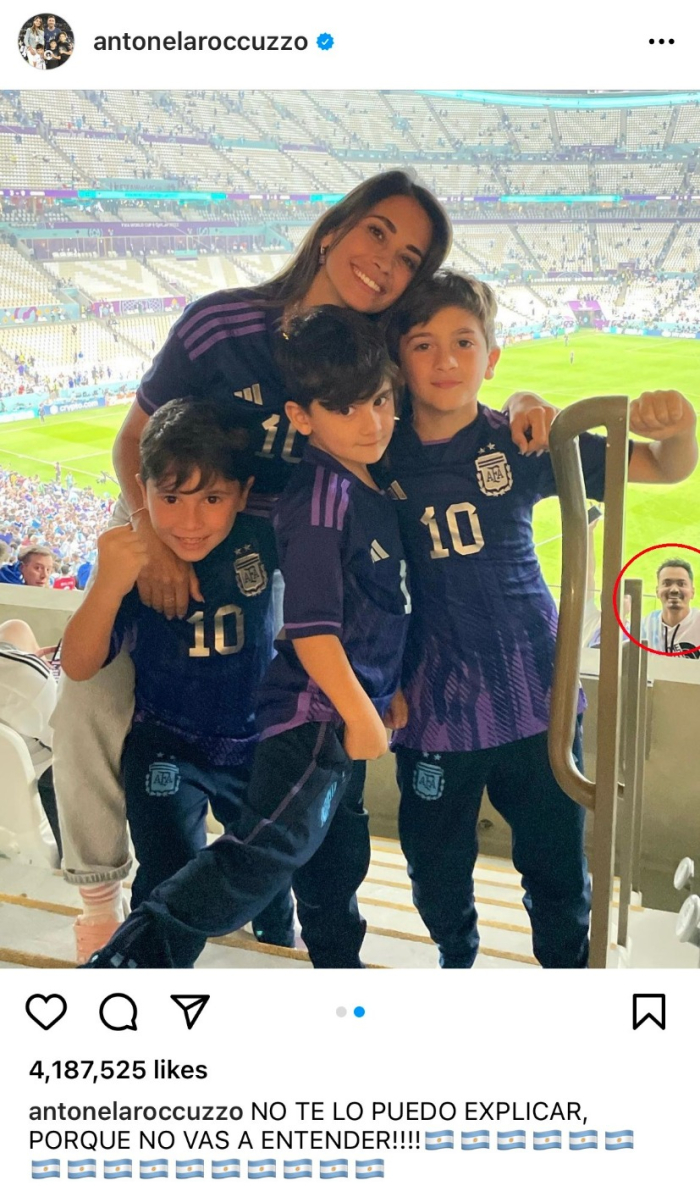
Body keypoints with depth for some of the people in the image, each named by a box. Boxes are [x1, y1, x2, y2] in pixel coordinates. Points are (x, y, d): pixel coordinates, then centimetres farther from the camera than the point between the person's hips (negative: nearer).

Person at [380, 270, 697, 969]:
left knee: (557, 868, 11)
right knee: (436, 871, 16)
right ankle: (457, 963, 46)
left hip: (534, 692, 0)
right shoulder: (380, 456, -5)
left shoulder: (522, 444, -6)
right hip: (434, 702, 1)